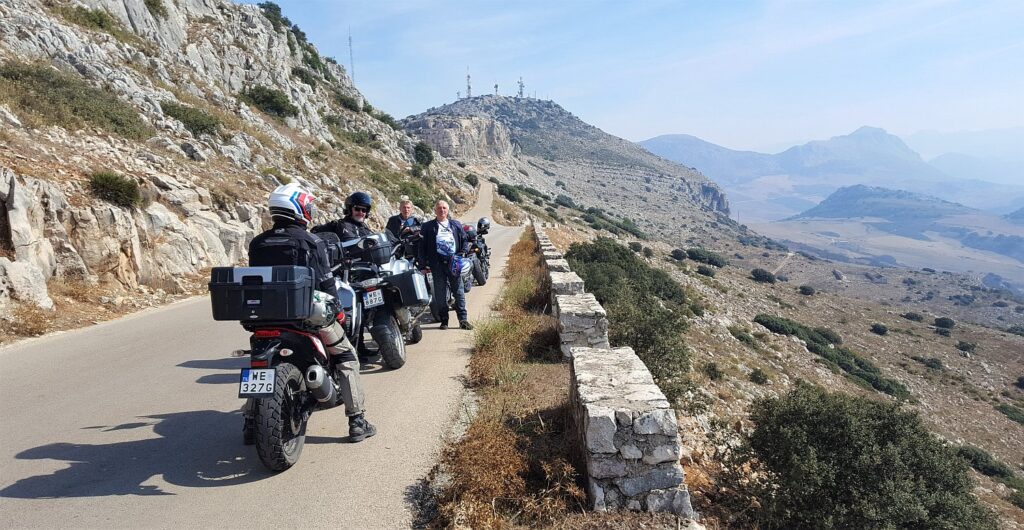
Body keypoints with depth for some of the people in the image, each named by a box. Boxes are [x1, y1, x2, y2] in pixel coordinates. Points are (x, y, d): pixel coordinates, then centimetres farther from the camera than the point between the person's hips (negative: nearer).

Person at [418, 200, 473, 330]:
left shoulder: (456, 225, 17)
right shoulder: (428, 227, 9)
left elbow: (464, 240, 17)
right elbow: (422, 246, 5)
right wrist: (423, 263, -3)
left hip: (454, 261, 1)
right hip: (437, 262, -1)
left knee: (459, 291, 0)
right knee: (440, 293, 1)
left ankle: (463, 319, 3)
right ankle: (444, 320, 9)